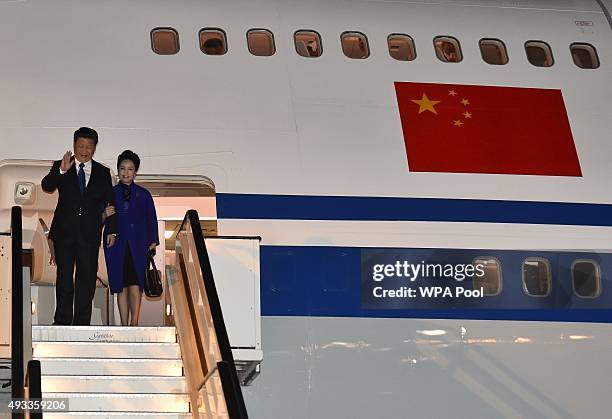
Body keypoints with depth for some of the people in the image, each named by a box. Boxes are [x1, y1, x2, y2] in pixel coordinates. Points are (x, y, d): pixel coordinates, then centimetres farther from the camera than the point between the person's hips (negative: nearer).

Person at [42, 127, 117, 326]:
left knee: (87, 278, 2)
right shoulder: (60, 166, 4)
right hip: (64, 231, -1)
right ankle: (62, 322, 5)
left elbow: (110, 203, 12)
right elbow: (46, 186, -13)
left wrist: (112, 230, 4)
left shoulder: (103, 172, 10)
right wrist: (61, 171, -30)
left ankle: (82, 323, 7)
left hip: (90, 233, 2)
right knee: (64, 277, 1)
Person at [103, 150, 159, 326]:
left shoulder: (143, 194, 9)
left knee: (135, 286, -11)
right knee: (121, 287, 2)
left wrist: (153, 242, 0)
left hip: (138, 247, -1)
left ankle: (134, 323, -10)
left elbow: (152, 220, 9)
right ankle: (124, 325, 7)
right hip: (117, 246, 1)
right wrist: (105, 215, -14)